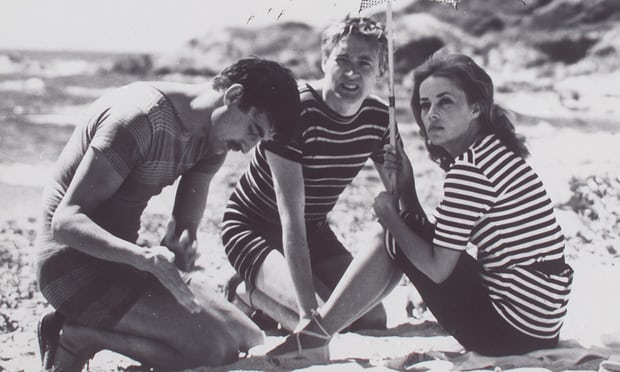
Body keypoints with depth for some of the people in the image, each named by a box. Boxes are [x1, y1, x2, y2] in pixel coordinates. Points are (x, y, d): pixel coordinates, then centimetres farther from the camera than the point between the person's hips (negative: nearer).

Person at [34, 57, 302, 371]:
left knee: (250, 340, 3)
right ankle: (77, 338, -8)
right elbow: (65, 221, -26)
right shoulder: (142, 117, -22)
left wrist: (178, 245, -23)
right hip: (74, 263, -9)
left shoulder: (212, 138, 5)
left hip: (121, 261, 9)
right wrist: (145, 258, -41)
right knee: (213, 346, -22)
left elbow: (186, 223, 2)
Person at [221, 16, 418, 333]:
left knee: (373, 320, -8)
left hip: (313, 232, 7)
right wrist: (308, 310, -36)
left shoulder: (378, 118, -8)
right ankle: (247, 293, 2)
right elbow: (291, 219, -31)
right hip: (253, 228, -7)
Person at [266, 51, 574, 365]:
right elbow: (436, 241, 16)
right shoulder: (490, 151, 12)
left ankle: (314, 337, 4)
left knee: (394, 238, -1)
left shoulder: (469, 168, -18)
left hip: (515, 328, -9)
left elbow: (436, 268, -16)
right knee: (409, 233, 16)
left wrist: (389, 215, -3)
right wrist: (406, 185, 5)